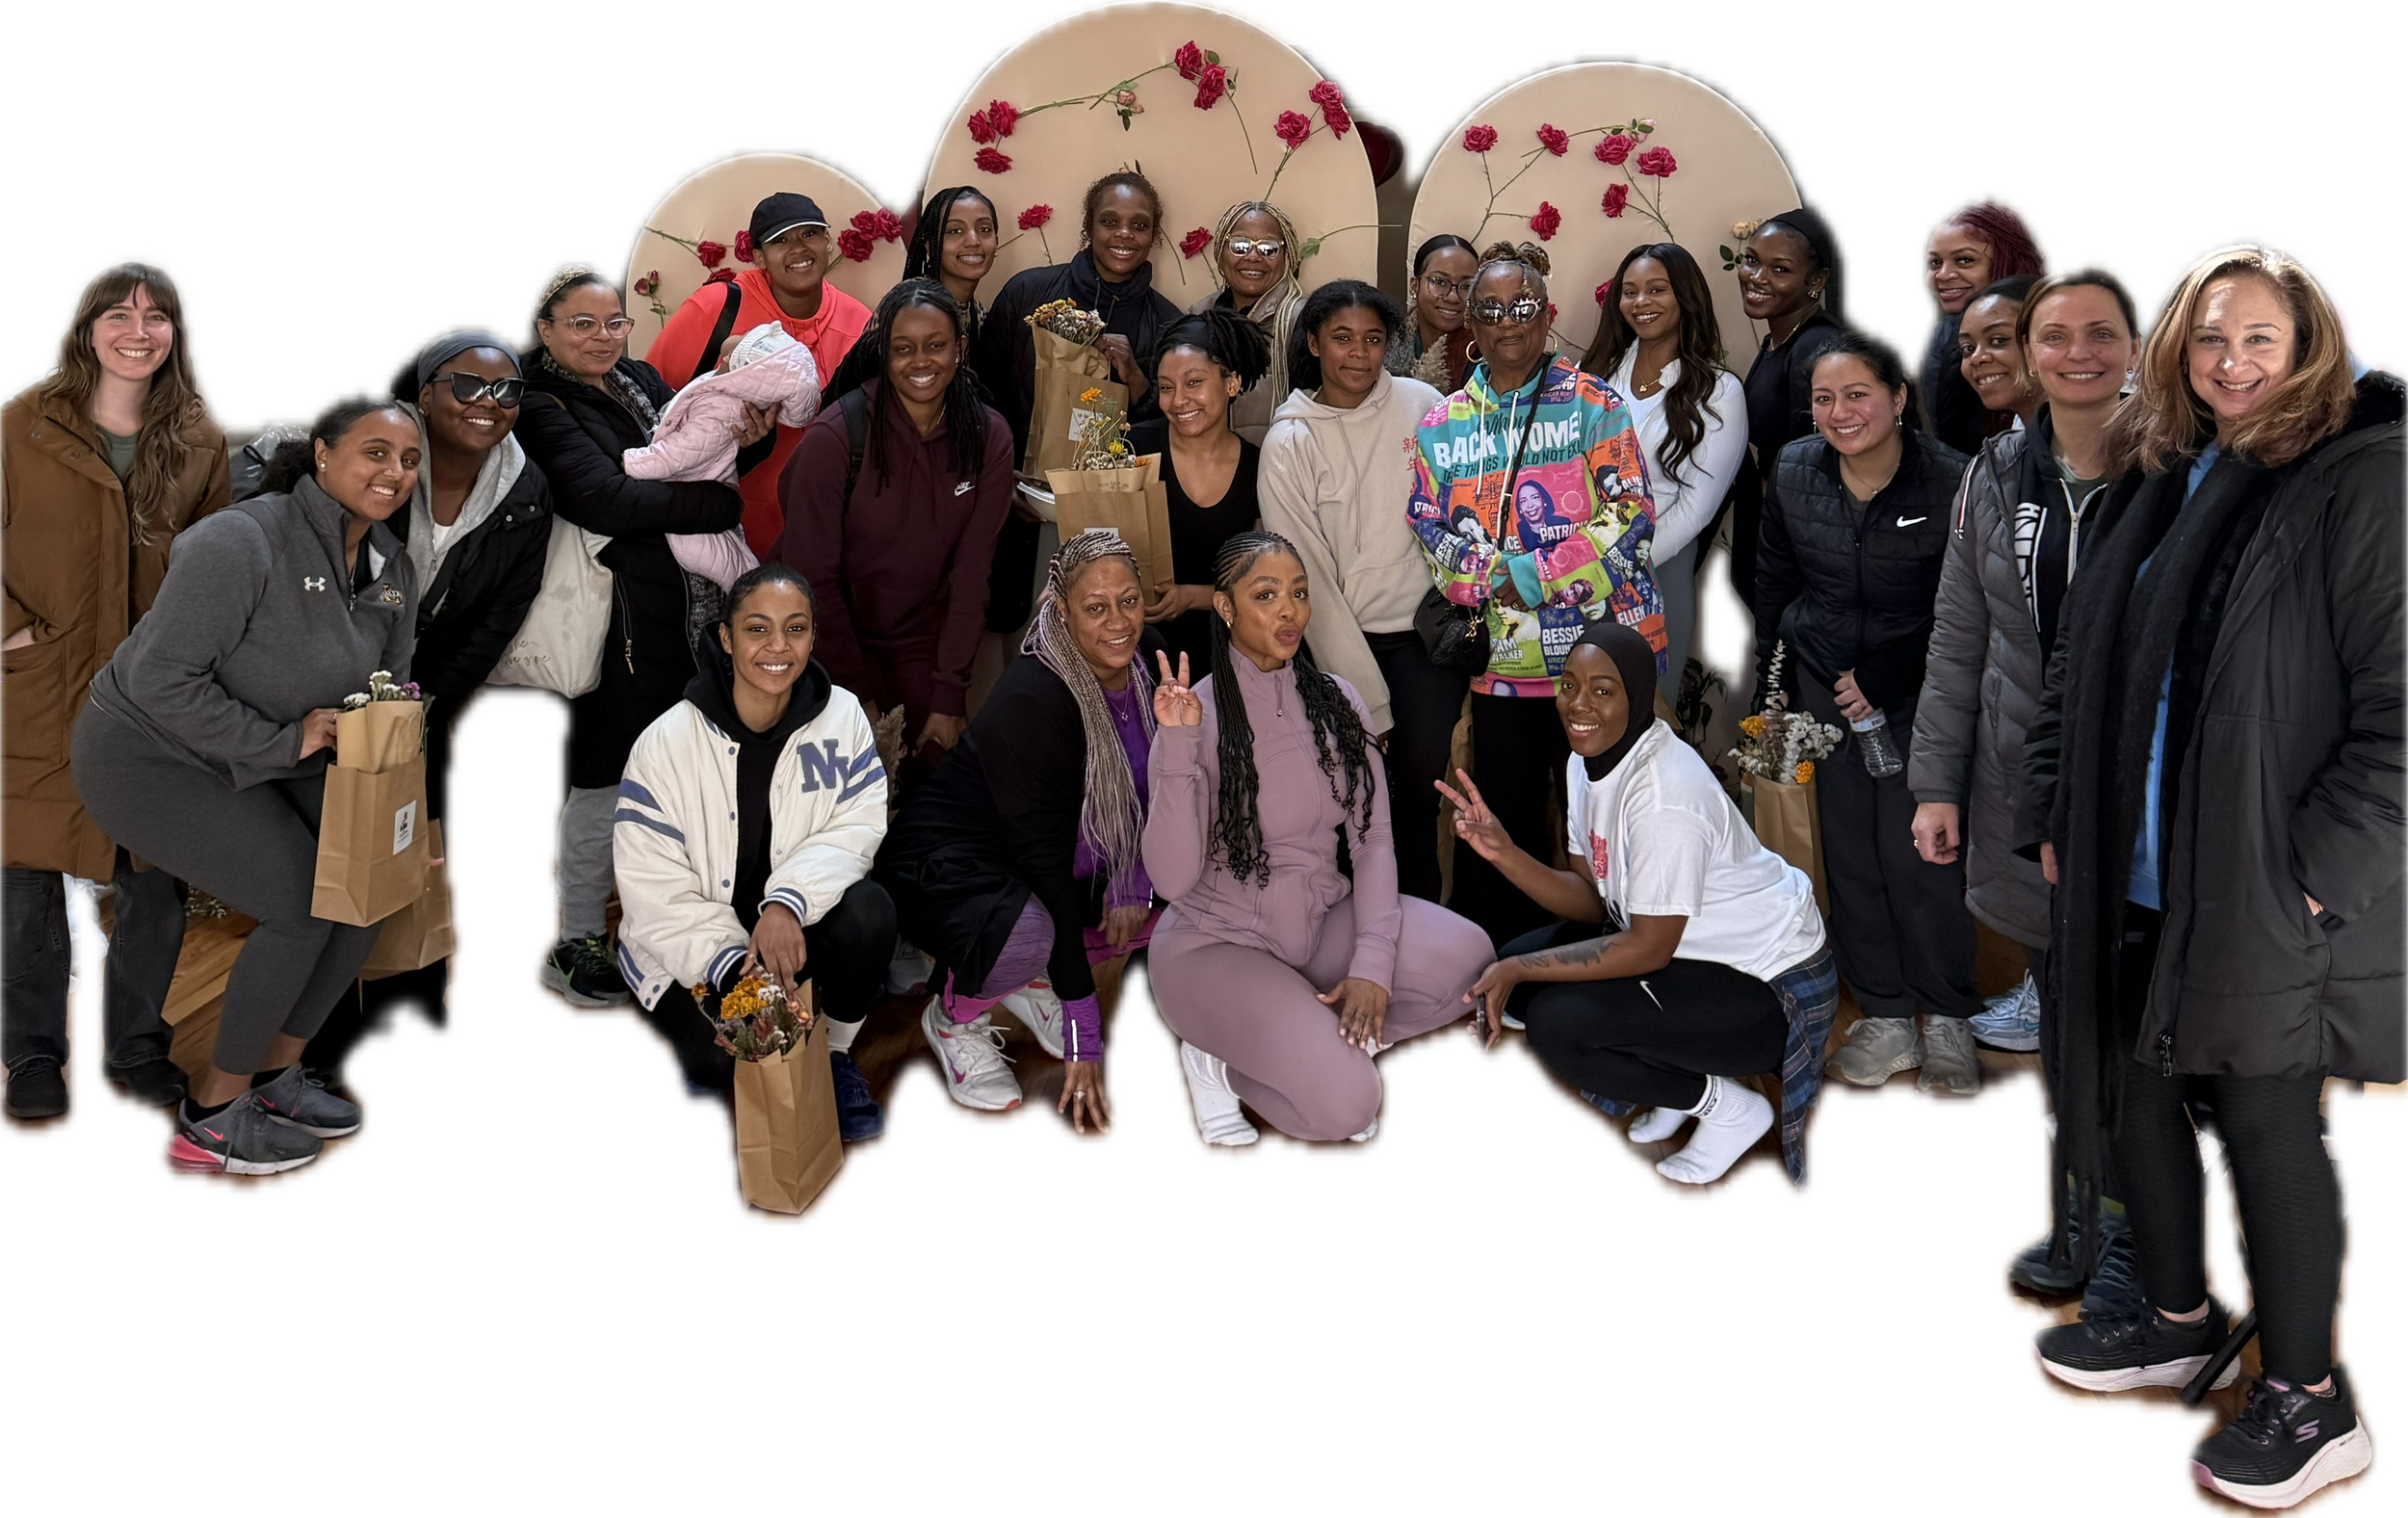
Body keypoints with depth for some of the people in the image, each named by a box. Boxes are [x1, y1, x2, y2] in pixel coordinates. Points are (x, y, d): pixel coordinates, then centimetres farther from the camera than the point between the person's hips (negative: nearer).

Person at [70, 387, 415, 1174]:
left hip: (253, 756, 9)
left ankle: (273, 1074, 18)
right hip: (150, 755, -8)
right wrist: (284, 741, -27)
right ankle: (211, 1118, -1)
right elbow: (161, 679, -30)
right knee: (303, 905, -18)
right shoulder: (241, 542, -29)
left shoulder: (393, 569, -3)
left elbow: (389, 677, 12)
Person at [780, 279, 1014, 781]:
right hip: (834, 638, -3)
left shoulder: (989, 439, -7)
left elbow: (971, 575, -5)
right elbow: (813, 578, -13)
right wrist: (858, 694, -12)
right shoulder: (835, 437, -19)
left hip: (923, 641, 3)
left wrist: (950, 697, -9)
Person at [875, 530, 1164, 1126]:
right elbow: (1044, 861, -31)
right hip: (951, 861, -8)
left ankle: (1032, 982, 9)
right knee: (1027, 934, -39)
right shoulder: (1029, 702, -30)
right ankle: (955, 1015, -3)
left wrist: (1135, 883, -11)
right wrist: (1083, 1036, -32)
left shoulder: (1148, 658, -9)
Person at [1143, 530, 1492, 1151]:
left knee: (1464, 955, -22)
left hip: (1322, 919, 5)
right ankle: (1218, 1056, 4)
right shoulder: (1196, 714, -12)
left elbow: (1372, 838, -2)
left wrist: (1372, 961, -16)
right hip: (1219, 938, -5)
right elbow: (1171, 879, -19)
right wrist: (1179, 749, -29)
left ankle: (1326, 1040, -1)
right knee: (1343, 1103, -25)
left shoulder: (1336, 702, 3)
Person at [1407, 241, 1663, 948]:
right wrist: (1493, 580, -13)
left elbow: (1630, 512, -8)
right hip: (1501, 663, 3)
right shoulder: (1441, 426, 10)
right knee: (1506, 829, 9)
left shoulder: (1594, 404, 0)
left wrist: (1531, 575, -14)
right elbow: (1430, 533, 6)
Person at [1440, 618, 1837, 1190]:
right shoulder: (1588, 762, 0)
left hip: (1768, 987, -10)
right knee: (1514, 959, 4)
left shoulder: (1665, 792, -29)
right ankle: (1678, 1087, 13)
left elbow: (1649, 947, -24)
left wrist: (1517, 970, -23)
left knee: (1557, 1025, -23)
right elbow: (1592, 900, 1)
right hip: (1695, 949, 10)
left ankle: (1728, 1107, -2)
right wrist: (1503, 852, -14)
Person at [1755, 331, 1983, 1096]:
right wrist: (1767, 689, 13)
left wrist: (1882, 677, -13)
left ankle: (1948, 1022, 9)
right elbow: (1775, 579, 11)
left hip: (1919, 689, -4)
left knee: (1917, 854, -8)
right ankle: (1886, 1019, 17)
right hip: (1824, 682, 4)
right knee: (1850, 853, 5)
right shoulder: (1794, 472, -3)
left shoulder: (1950, 483, -15)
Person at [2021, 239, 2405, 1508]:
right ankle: (2179, 1320, 35)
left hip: (2267, 890, -7)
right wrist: (2051, 817, 11)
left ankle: (2306, 1399, 14)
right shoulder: (2152, 486, 12)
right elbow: (2078, 668, 18)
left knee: (2262, 1118, 0)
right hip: (2133, 879, 7)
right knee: (2132, 1088, 15)